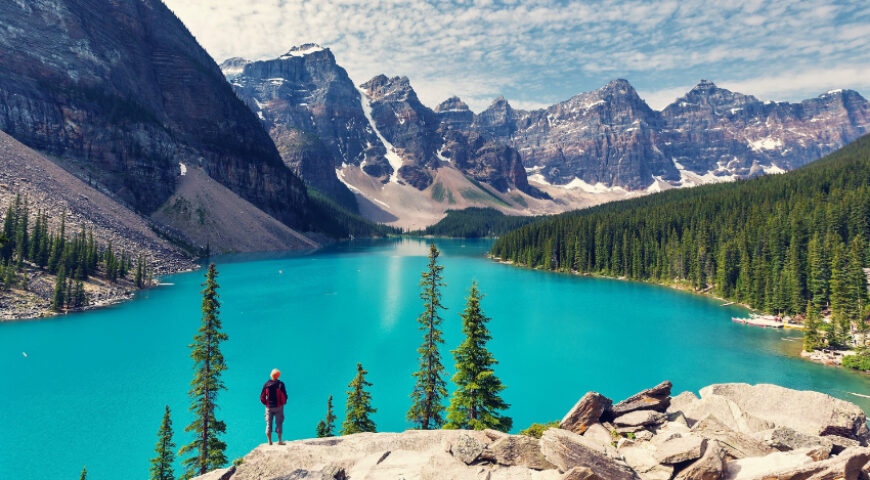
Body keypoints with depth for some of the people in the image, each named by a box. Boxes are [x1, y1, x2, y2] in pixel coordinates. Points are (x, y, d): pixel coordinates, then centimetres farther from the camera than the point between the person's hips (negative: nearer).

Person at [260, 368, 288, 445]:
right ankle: (279, 441, 4)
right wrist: (283, 403, 7)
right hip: (278, 407, -2)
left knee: (269, 424, 9)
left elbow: (262, 397, 0)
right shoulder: (280, 384, -9)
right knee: (279, 423, 4)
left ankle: (269, 441, 12)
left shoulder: (266, 384, -1)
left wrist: (266, 403, 15)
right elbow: (284, 396, -11)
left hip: (269, 407, 2)